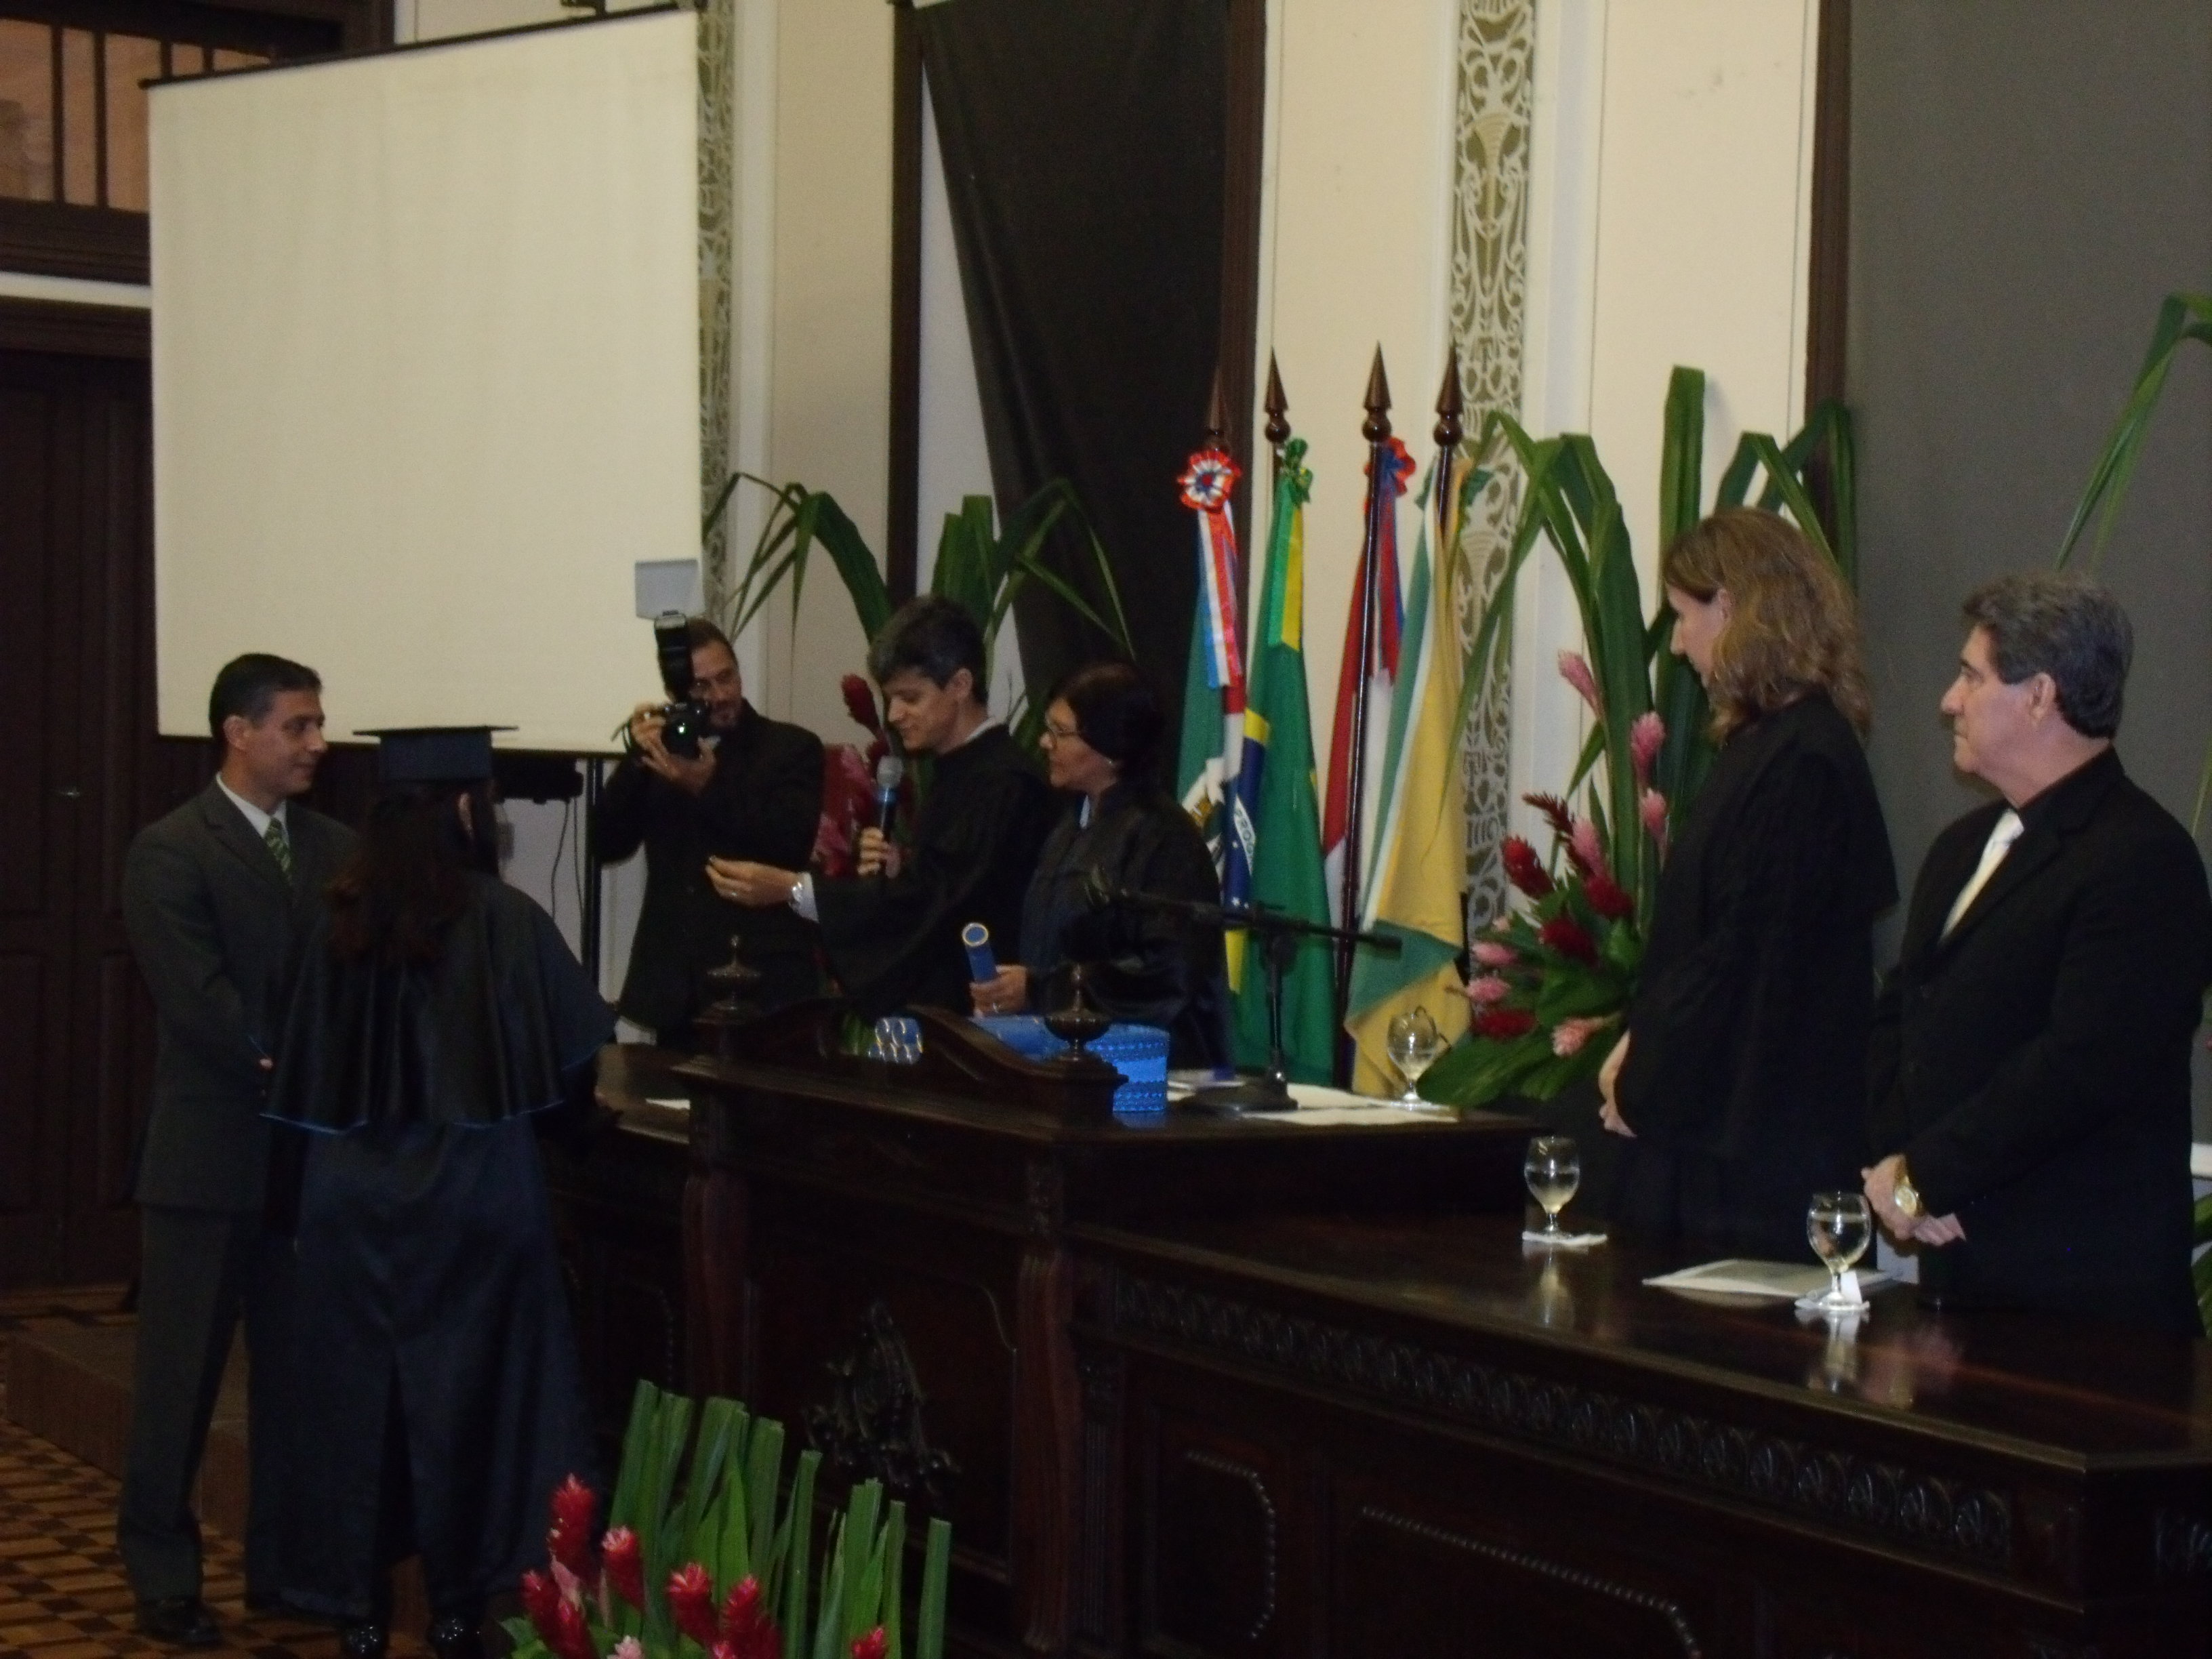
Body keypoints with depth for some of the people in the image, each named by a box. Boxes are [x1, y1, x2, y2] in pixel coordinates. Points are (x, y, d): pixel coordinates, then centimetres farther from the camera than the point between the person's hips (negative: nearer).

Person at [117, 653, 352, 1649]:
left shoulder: (336, 849, 9)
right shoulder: (170, 853, -7)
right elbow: (200, 1003, -15)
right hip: (209, 1153, -5)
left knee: (298, 1369, 10)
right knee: (181, 1374, 3)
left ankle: (285, 1560, 21)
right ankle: (161, 1571, 12)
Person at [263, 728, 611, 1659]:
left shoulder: (335, 919, -2)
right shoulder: (502, 917, -11)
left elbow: (301, 1071, 5)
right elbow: (579, 1050, -6)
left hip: (347, 1194, 3)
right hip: (472, 1196, -3)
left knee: (356, 1390, 11)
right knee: (466, 1392, 8)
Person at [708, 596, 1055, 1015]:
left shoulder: (1004, 784, -17)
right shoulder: (956, 771, 14)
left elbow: (933, 898, -22)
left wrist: (791, 888, -20)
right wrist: (896, 869, -1)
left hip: (969, 1009, -9)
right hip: (928, 1001, 9)